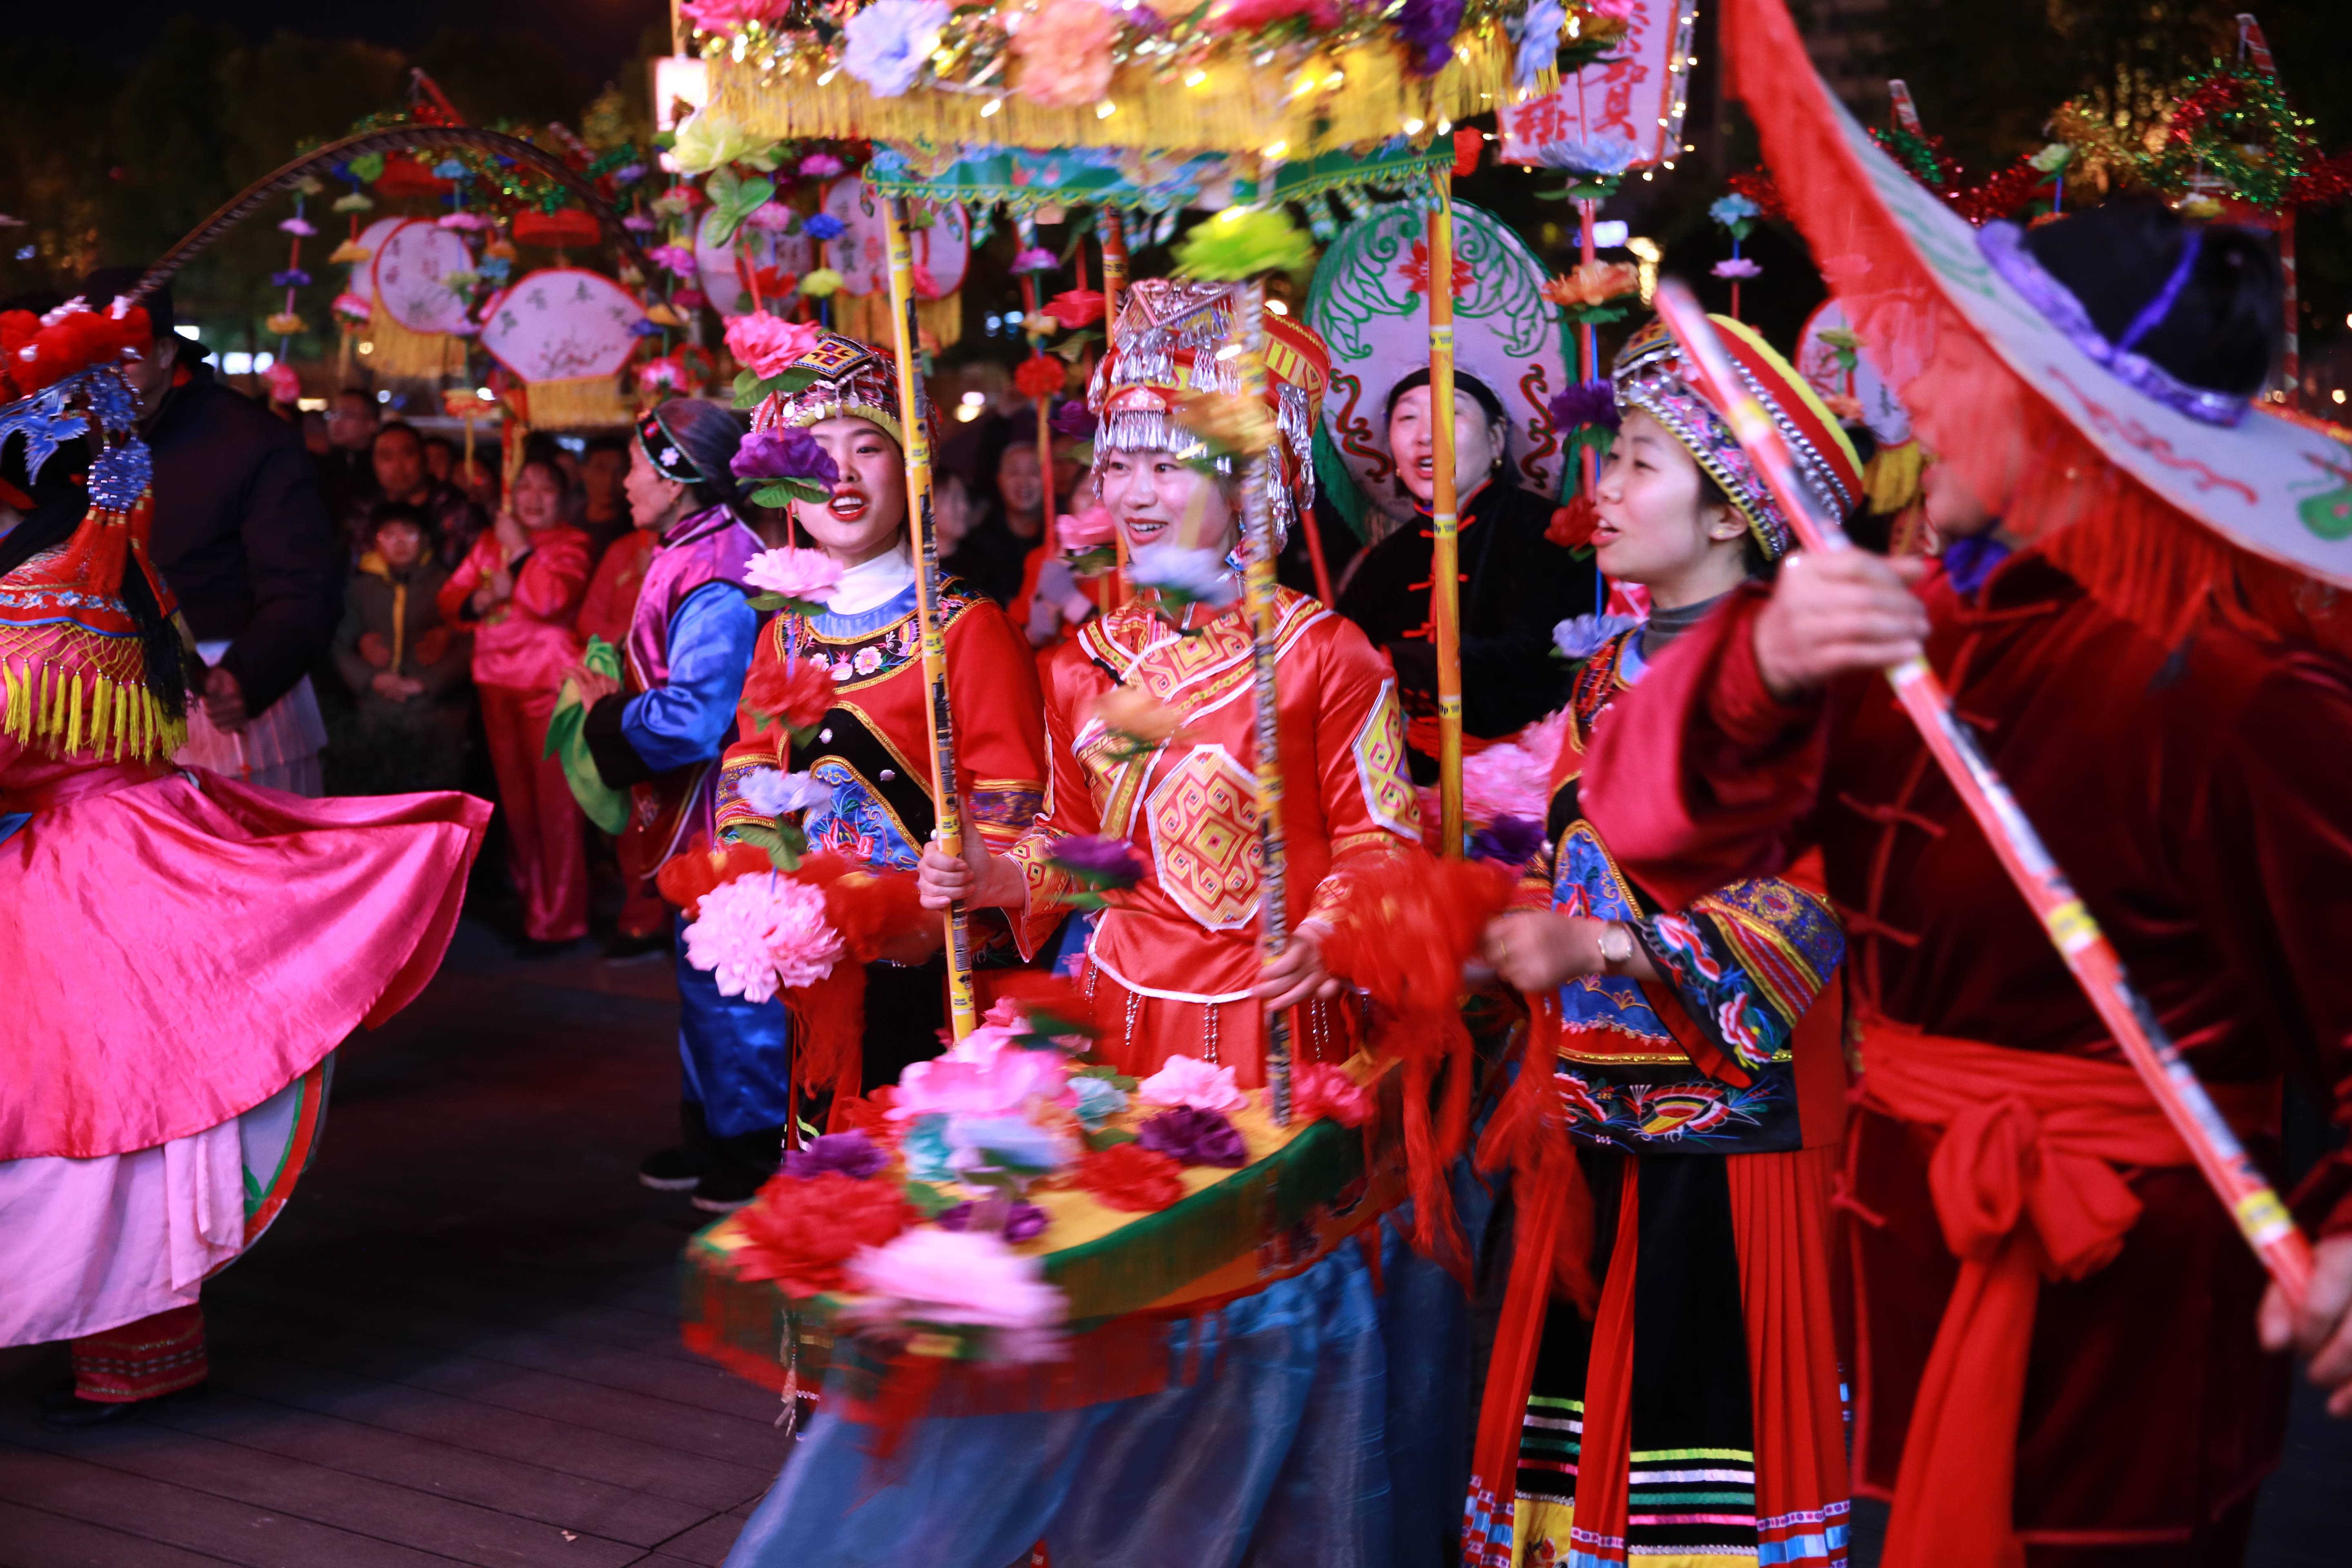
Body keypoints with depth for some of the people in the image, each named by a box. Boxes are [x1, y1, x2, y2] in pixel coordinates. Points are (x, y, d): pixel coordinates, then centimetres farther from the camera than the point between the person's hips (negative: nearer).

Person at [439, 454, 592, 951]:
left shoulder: (570, 544, -2)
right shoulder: (490, 542, 15)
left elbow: (553, 598, -19)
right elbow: (450, 598, 11)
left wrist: (519, 549, -11)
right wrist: (480, 599, -9)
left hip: (549, 685, -6)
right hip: (498, 682, 6)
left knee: (554, 804, -6)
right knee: (515, 801, 11)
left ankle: (556, 919, 0)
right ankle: (530, 900, 22)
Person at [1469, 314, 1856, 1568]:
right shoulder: (1610, 670, 14)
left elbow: (1798, 911, -18)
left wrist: (1605, 948, -25)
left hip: (1731, 1123, -7)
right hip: (1604, 1126, 7)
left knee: (1708, 1404, -4)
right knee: (1585, 1395, 12)